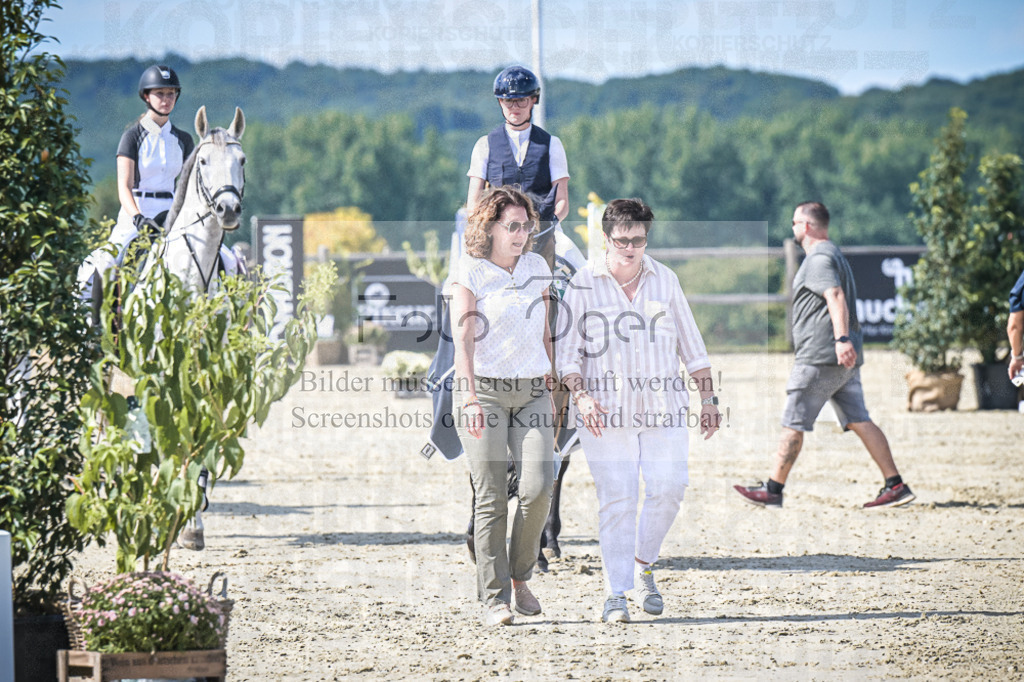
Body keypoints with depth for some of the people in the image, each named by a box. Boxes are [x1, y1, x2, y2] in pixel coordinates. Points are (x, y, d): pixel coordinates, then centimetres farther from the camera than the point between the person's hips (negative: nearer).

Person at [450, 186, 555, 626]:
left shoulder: (537, 267, 12)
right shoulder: (470, 274, -4)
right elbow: (463, 339, -13)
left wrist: (549, 389, 19)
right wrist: (470, 398, -24)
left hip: (530, 391, 4)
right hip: (485, 389, -4)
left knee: (538, 487, -11)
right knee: (491, 498, -5)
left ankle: (520, 577, 10)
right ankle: (495, 598, -1)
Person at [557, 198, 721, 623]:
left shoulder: (664, 280, 10)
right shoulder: (584, 283, 2)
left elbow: (690, 344, 15)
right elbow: (568, 350, 1)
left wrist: (708, 398, 11)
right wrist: (581, 395, -14)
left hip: (664, 405, 3)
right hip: (606, 411, -2)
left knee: (668, 487, -9)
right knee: (617, 498, -6)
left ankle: (644, 565, 16)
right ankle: (615, 594, -1)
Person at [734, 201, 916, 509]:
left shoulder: (819, 259, -10)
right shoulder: (835, 255, 22)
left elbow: (836, 297, -26)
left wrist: (841, 339, -38)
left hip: (820, 358, -10)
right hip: (845, 359, 10)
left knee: (793, 424, -2)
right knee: (860, 422, 5)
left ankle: (773, 490, 2)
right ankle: (896, 485, -2)